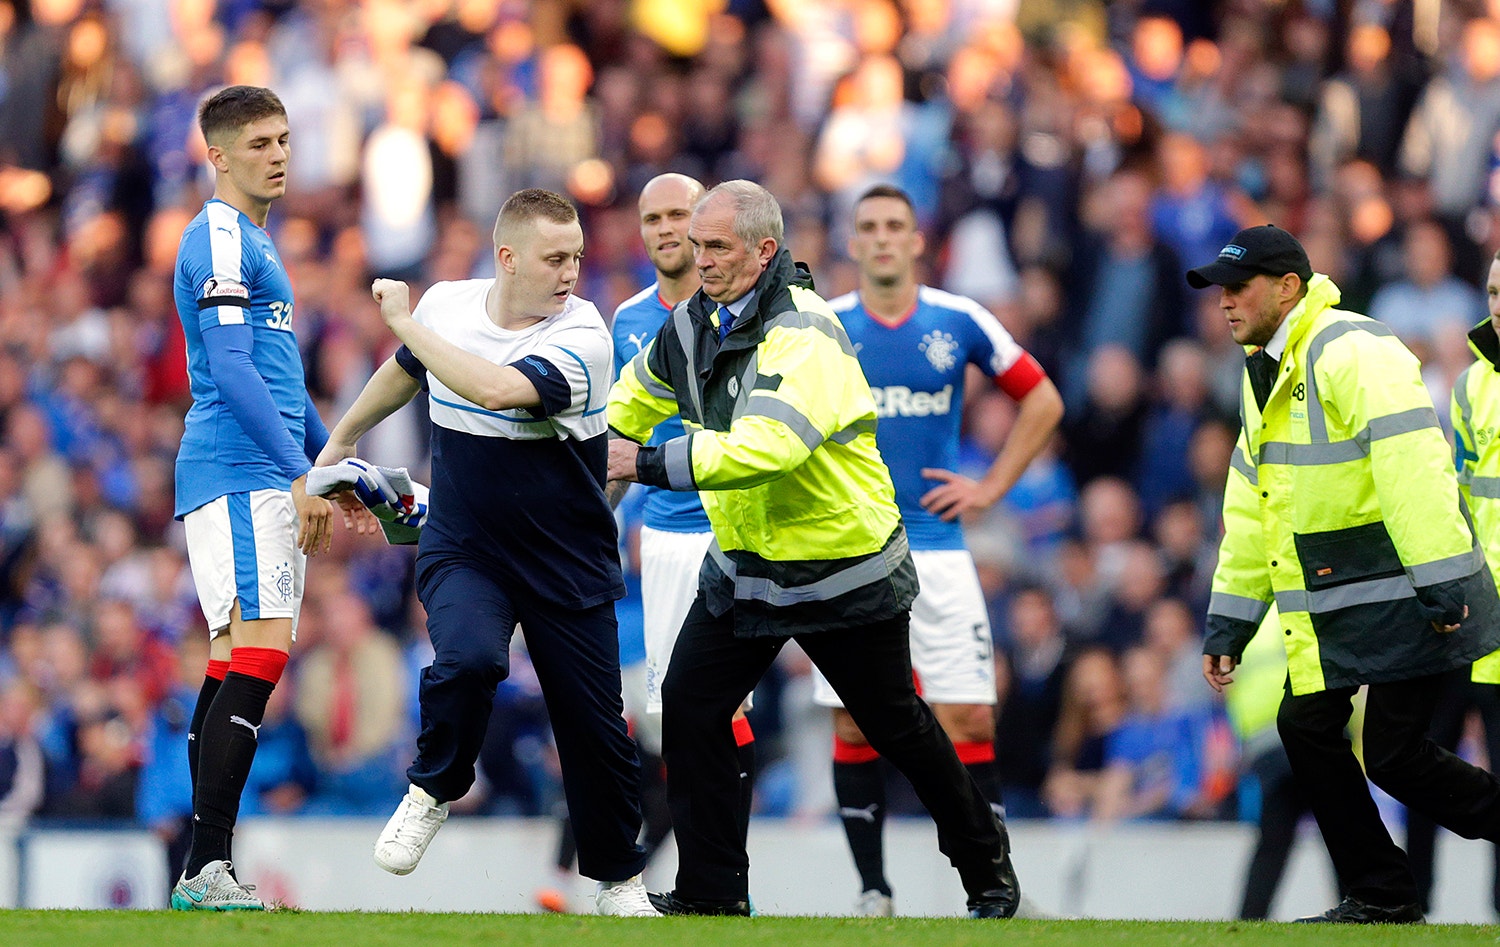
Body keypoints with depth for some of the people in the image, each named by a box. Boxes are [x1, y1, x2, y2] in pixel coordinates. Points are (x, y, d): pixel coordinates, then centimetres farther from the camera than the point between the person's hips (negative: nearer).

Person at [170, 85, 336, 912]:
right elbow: (231, 370, -17)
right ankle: (206, 869, -22)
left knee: (234, 666, 6)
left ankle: (204, 876, 4)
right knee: (259, 654, -17)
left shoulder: (253, 242, 23)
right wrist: (301, 471, -19)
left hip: (265, 482, 10)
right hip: (238, 474, -10)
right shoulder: (218, 238, -9)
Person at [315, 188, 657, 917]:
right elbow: (403, 373, 21)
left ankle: (618, 881, 23)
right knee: (468, 659, -29)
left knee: (596, 731, 1)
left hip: (567, 567, -1)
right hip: (462, 550, 1)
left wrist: (407, 324, -23)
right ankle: (433, 790, -2)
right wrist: (341, 441, 33)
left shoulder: (582, 336, -17)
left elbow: (496, 389, -34)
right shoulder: (448, 304, -3)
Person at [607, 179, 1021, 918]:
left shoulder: (804, 337, -26)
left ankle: (986, 866, 29)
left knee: (896, 727, 8)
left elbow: (764, 446, -41)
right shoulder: (694, 324, -1)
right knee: (690, 705, -5)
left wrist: (650, 464, -39)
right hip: (743, 565, 7)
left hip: (842, 572, -7)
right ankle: (711, 893, 4)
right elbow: (633, 403, 20)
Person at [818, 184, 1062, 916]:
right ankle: (873, 891, 10)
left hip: (936, 549, 0)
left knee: (970, 721, -6)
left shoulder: (959, 322, 2)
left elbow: (1041, 400, 12)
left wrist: (992, 486, 4)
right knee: (854, 727, -1)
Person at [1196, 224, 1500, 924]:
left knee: (1394, 755, -11)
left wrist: (1443, 581, -31)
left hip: (1409, 596, -10)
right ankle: (1380, 897, 14)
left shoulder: (1352, 352, -15)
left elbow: (1411, 465, -25)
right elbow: (1251, 510, 24)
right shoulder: (1266, 375, 17)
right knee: (1306, 727, 6)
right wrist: (1228, 622, 21)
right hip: (1334, 603, 10)